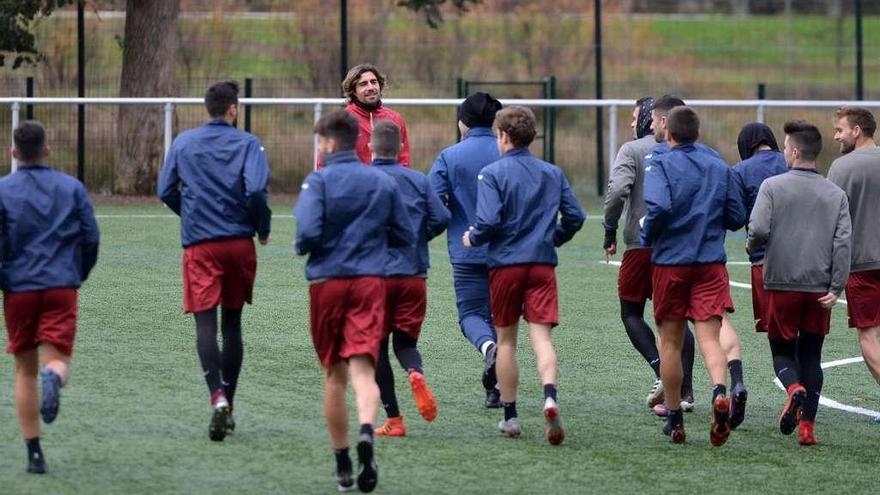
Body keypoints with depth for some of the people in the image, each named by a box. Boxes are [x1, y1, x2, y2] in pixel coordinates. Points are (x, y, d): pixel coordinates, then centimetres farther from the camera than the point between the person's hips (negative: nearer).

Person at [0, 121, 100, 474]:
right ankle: (54, 376, -40)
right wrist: (79, 274, 20)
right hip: (62, 286, 0)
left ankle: (34, 454, 8)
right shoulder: (72, 188, 6)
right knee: (58, 359, 0)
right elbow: (91, 237, 5)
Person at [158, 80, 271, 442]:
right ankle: (228, 406, 15)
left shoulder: (184, 142, 6)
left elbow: (166, 191, 8)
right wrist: (264, 228, 3)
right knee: (232, 323, 12)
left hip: (199, 245, 0)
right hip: (239, 242, 0)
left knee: (205, 323, -7)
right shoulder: (247, 144, -1)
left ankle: (218, 397, -29)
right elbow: (256, 191, -13)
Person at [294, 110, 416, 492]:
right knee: (363, 369, -8)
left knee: (334, 375, 11)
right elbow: (406, 237, 13)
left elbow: (308, 231, -17)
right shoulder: (384, 183, 8)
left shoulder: (318, 181, -4)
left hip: (327, 282, -1)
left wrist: (301, 248, 5)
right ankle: (366, 432, -38)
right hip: (370, 282, 1)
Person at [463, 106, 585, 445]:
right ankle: (550, 395, -32)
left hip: (505, 263, -2)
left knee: (506, 340, 10)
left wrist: (472, 238, 4)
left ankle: (510, 415, 15)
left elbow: (489, 221, -16)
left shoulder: (493, 173, -5)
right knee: (541, 335, -6)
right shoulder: (552, 173, 9)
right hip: (542, 264, 2)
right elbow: (575, 216, 8)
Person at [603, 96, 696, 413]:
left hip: (642, 244, -4)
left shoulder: (632, 150, -4)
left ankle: (661, 373, -11)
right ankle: (685, 391, 5)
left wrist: (610, 232, -8)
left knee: (631, 313, 9)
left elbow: (617, 190, -18)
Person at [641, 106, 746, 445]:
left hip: (671, 261, -2)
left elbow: (659, 207, -22)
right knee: (710, 337, -5)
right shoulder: (719, 167, 7)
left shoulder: (660, 166, -5)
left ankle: (675, 420, 15)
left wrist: (647, 236, -5)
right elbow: (737, 217, 9)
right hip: (711, 263, 2)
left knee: (670, 341, 9)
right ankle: (719, 391, -34)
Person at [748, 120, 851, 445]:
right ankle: (807, 425, 3)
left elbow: (758, 230, -15)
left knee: (782, 350, 10)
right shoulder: (836, 194, 5)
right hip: (820, 288, 2)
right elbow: (842, 243, -2)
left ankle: (795, 389, -21)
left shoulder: (773, 186, -5)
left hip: (781, 284, -2)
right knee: (811, 355, 11)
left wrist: (752, 247, 8)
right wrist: (836, 289, -2)